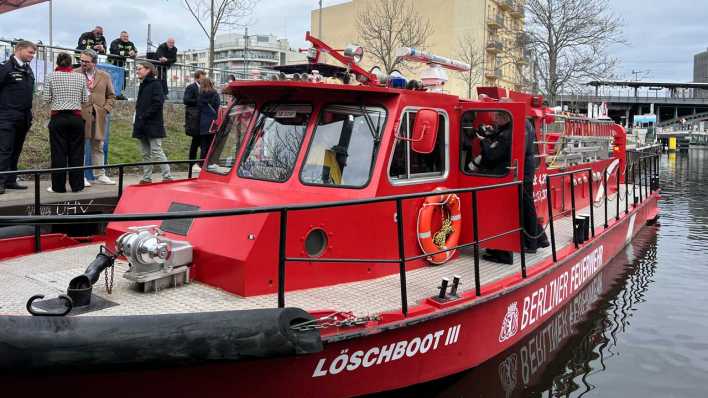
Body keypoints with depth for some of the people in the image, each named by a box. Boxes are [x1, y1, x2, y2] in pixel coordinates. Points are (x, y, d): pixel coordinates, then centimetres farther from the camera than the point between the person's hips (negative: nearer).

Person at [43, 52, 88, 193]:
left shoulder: (51, 77, -1)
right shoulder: (80, 77, 2)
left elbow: (46, 99, -2)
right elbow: (85, 100, 3)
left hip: (58, 118, -1)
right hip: (76, 118, 1)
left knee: (58, 153, 3)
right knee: (76, 152, 7)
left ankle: (58, 186, 7)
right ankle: (77, 185, 10)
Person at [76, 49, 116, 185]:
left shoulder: (104, 76, 10)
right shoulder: (74, 74, 2)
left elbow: (111, 96, 13)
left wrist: (106, 109, 0)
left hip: (99, 117, 3)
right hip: (80, 116, -3)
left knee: (98, 147, 10)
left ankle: (100, 175, 17)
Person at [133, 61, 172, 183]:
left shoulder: (155, 84, -7)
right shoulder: (143, 85, 17)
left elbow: (158, 104, -17)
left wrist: (144, 117, -17)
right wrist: (137, 120, 9)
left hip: (153, 125, -8)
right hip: (142, 126, 8)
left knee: (156, 152, -9)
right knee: (146, 154, 10)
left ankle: (167, 177, -4)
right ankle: (147, 178, 14)